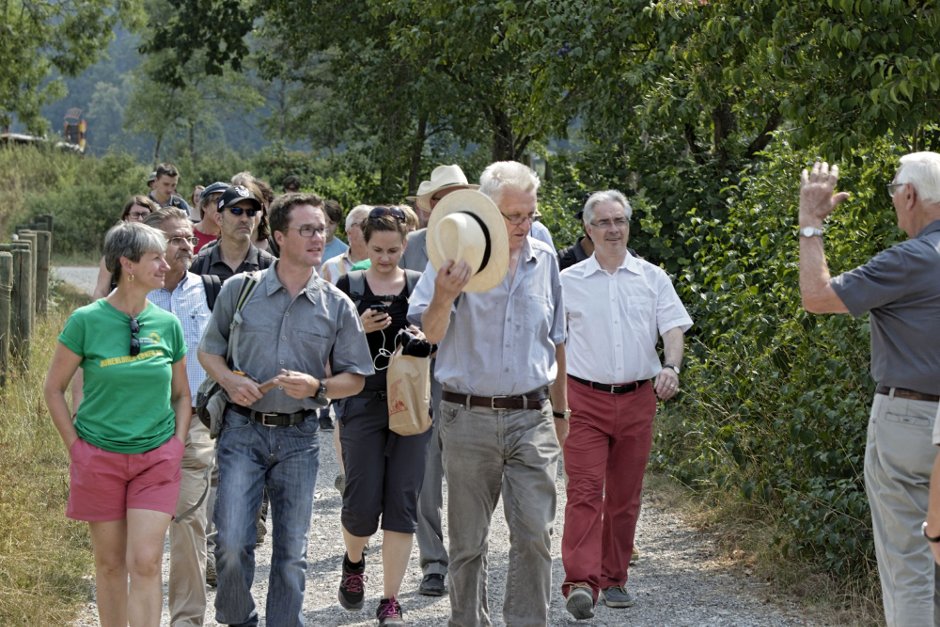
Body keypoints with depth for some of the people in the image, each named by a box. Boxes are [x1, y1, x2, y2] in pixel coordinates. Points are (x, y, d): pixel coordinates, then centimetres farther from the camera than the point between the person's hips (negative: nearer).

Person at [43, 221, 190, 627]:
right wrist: (76, 448, -2)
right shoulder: (87, 320, -8)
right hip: (100, 457, -1)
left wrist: (176, 448, 4)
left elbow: (181, 395, 13)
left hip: (157, 458, 1)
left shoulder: (167, 324, 2)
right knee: (110, 563, 8)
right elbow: (53, 389, 1)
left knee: (145, 563, -7)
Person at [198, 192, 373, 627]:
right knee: (232, 542, -8)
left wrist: (316, 386, -12)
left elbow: (355, 378, 7)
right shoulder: (240, 290, 2)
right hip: (242, 430, -1)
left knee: (291, 550, 5)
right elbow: (208, 350, 11)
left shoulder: (337, 306, 4)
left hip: (299, 434, 1)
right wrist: (229, 380, -8)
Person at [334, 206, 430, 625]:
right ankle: (354, 561, 30)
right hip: (364, 402, -1)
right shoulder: (348, 286, 3)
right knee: (363, 503, -4)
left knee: (402, 502, -2)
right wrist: (360, 330, -17)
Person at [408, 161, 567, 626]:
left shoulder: (543, 261, 8)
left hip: (532, 417, 2)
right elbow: (429, 334, -14)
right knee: (467, 539, 7)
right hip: (469, 417, -2)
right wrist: (443, 299, -35)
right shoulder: (455, 257, -5)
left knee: (535, 532, -6)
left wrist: (561, 412, 21)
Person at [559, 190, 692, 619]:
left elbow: (673, 327, 2)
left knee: (625, 495, 7)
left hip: (637, 399, 2)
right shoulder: (568, 281, 6)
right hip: (585, 399, -2)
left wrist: (671, 367, -16)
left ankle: (614, 579, 17)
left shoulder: (652, 278, 8)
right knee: (585, 491, -13)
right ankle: (580, 583, -21)